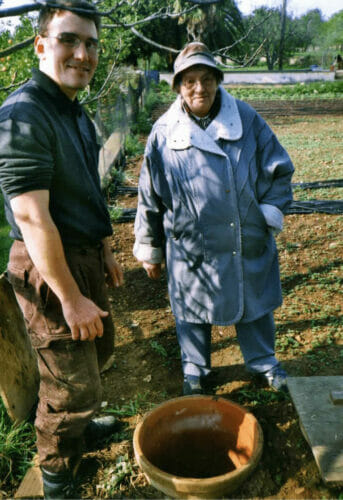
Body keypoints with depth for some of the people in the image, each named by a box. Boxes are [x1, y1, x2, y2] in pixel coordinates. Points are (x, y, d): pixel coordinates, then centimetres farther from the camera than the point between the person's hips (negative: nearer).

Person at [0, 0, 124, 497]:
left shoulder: (75, 111, 11)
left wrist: (106, 250, 18)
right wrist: (71, 298, -22)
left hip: (85, 257, 10)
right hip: (48, 268, -10)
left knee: (99, 348, 25)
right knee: (71, 384, 4)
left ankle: (78, 425, 51)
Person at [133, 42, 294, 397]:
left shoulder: (246, 119, -1)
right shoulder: (164, 133, -3)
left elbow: (278, 170, 6)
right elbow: (149, 198, 2)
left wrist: (269, 214, -6)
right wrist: (149, 249, 6)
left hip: (249, 244, 2)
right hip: (191, 248, -1)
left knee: (254, 304, 18)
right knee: (192, 311, 14)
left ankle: (264, 363, 44)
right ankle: (194, 369, 40)